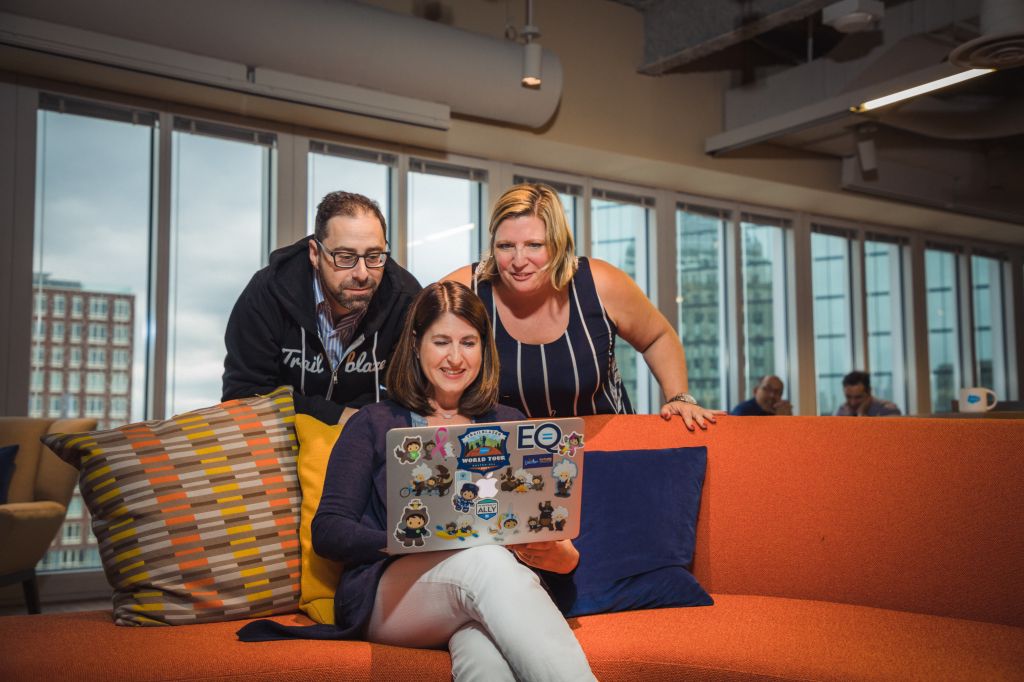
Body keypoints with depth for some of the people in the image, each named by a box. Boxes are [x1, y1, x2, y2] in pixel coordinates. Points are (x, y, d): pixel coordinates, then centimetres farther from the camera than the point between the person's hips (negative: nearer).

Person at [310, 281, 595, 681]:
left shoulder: (510, 427, 24)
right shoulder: (374, 424, 17)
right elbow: (327, 531, 6)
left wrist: (565, 556, -7)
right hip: (388, 591, -1)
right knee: (485, 560, -37)